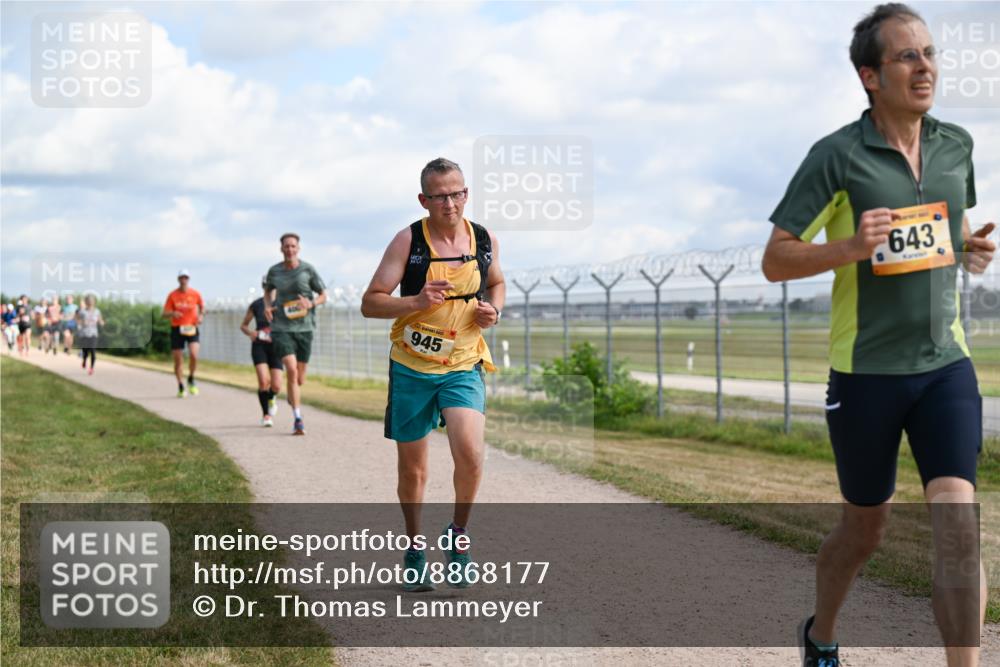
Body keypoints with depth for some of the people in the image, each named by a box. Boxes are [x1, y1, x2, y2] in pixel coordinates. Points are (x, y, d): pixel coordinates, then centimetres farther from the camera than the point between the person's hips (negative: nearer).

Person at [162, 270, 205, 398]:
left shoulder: (195, 294, 1)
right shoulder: (172, 295, -1)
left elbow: (202, 307, 19)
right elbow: (165, 313, -1)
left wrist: (201, 316, 0)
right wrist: (172, 313, -22)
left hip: (191, 328, 0)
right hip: (177, 329, 0)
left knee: (194, 355, -20)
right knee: (178, 360, 2)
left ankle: (191, 380, 5)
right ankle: (181, 387, 16)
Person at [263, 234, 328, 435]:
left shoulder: (308, 270, -1)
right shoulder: (274, 271, 3)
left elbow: (323, 296, 7)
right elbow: (267, 291, 23)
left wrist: (311, 303, -15)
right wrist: (267, 306, 3)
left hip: (304, 328, 1)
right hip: (281, 328, -1)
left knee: (300, 379, 8)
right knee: (291, 370, -20)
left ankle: (292, 398, 45)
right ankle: (298, 418, -16)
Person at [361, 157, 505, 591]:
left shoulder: (485, 240, 1)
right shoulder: (409, 241, -9)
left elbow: (496, 282, 23)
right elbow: (370, 303, -10)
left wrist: (493, 310, 1)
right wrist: (416, 302, -26)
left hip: (463, 367, 1)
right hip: (411, 368, -1)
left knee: (470, 454, -21)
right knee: (412, 470, 7)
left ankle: (458, 533, 5)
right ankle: (415, 548, 30)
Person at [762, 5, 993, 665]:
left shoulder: (957, 145, 5)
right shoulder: (837, 156, -10)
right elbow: (775, 260, -8)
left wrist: (973, 250, 0)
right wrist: (849, 248, -26)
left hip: (945, 364, 3)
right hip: (866, 370, -3)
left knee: (955, 520, -14)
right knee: (865, 528, 13)